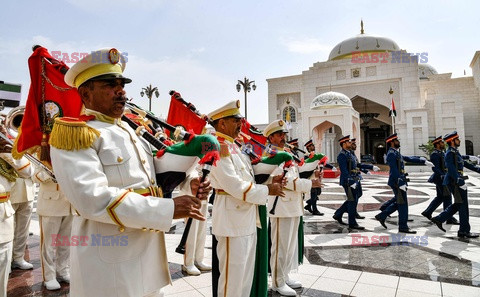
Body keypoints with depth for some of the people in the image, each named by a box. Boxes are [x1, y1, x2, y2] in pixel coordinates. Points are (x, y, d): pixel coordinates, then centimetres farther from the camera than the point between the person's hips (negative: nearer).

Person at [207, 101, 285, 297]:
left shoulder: (233, 146, 14)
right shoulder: (218, 147, -16)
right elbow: (234, 186, -23)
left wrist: (271, 182, 2)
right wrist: (267, 190, -12)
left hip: (247, 220, 10)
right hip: (232, 221, -10)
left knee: (246, 275, 20)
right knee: (232, 276, 3)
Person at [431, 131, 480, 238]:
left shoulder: (455, 152, 16)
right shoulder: (450, 153, -15)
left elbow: (464, 163, 24)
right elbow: (452, 169, -23)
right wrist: (461, 182, -26)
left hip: (456, 182, 10)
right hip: (454, 182, -10)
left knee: (458, 204, 16)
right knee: (463, 205, -3)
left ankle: (439, 219, 20)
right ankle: (464, 231, 6)